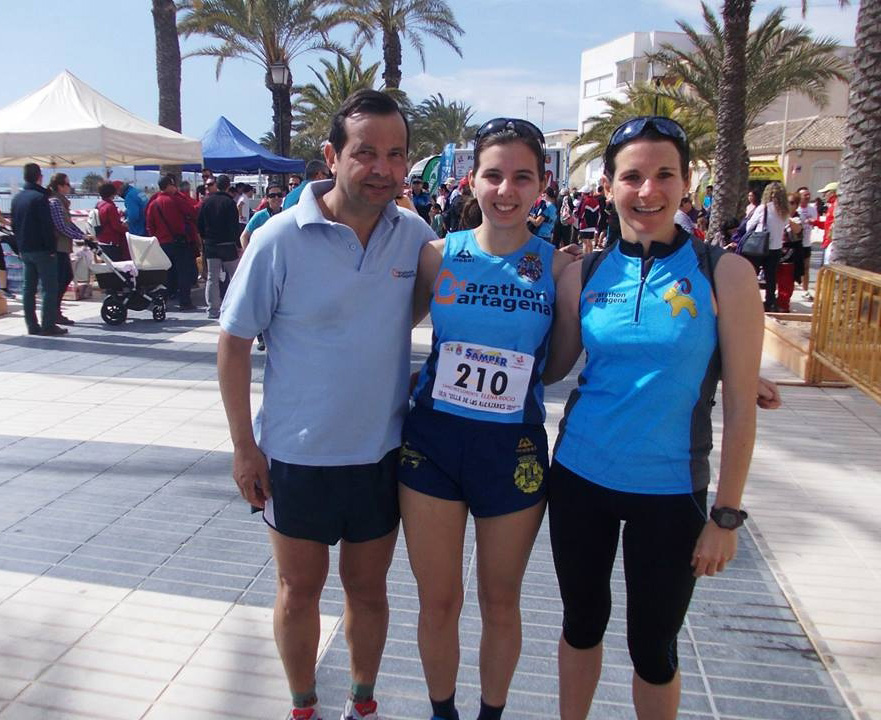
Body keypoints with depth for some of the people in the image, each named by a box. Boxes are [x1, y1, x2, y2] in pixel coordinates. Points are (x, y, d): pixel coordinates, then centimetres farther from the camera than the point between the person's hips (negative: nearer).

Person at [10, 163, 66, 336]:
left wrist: (20, 246, 20)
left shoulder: (17, 198, 13)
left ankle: (32, 325, 11)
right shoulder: (40, 197, -13)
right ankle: (48, 325, -8)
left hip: (25, 250, 8)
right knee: (50, 288, -5)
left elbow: (14, 226, 18)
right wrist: (52, 247, -13)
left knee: (28, 288, 9)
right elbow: (47, 225, -18)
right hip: (41, 250, -8)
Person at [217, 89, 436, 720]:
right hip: (297, 455, -2)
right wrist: (244, 446, -8)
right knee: (299, 591, 17)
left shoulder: (416, 236, -5)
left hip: (382, 450, 2)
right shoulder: (281, 238, -14)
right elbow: (234, 343, -8)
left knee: (368, 588, 19)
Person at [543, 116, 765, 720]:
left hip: (670, 491, -2)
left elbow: (740, 405, -8)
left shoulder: (724, 273, -9)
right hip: (581, 477, 3)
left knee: (653, 646, 13)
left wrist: (726, 515, -7)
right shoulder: (584, 275, -1)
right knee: (582, 622, 20)